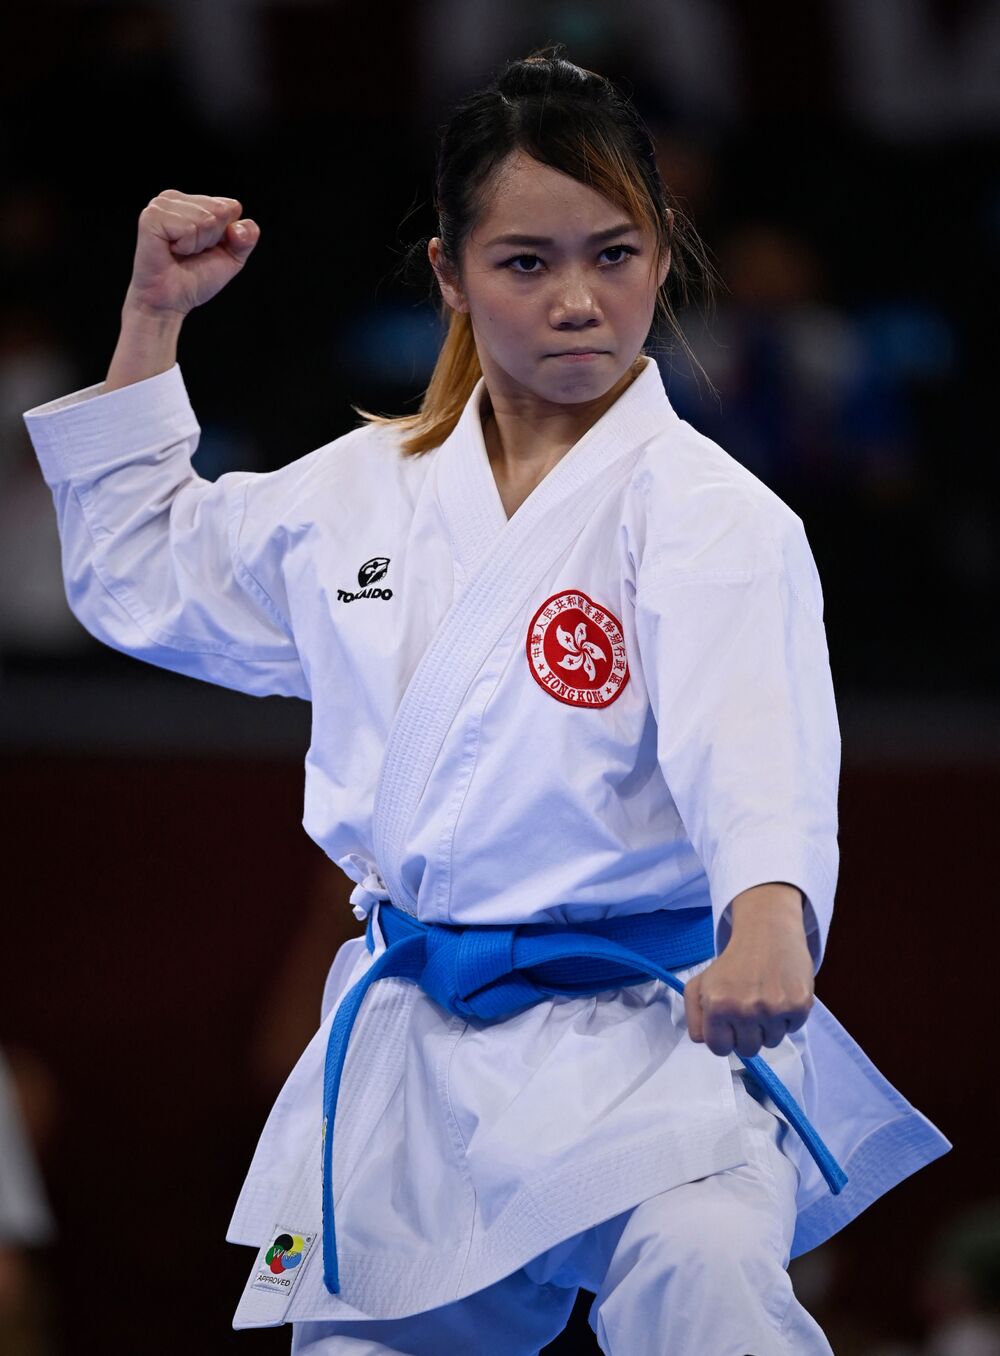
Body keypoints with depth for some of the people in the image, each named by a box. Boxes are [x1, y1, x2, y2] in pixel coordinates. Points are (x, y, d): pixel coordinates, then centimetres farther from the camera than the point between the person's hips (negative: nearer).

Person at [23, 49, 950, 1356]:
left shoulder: (705, 512, -9)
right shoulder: (368, 490, 11)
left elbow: (752, 732, -27)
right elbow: (138, 578, 26)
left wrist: (767, 918, -48)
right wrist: (153, 318, 18)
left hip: (648, 1033, -6)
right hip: (411, 1045, 6)